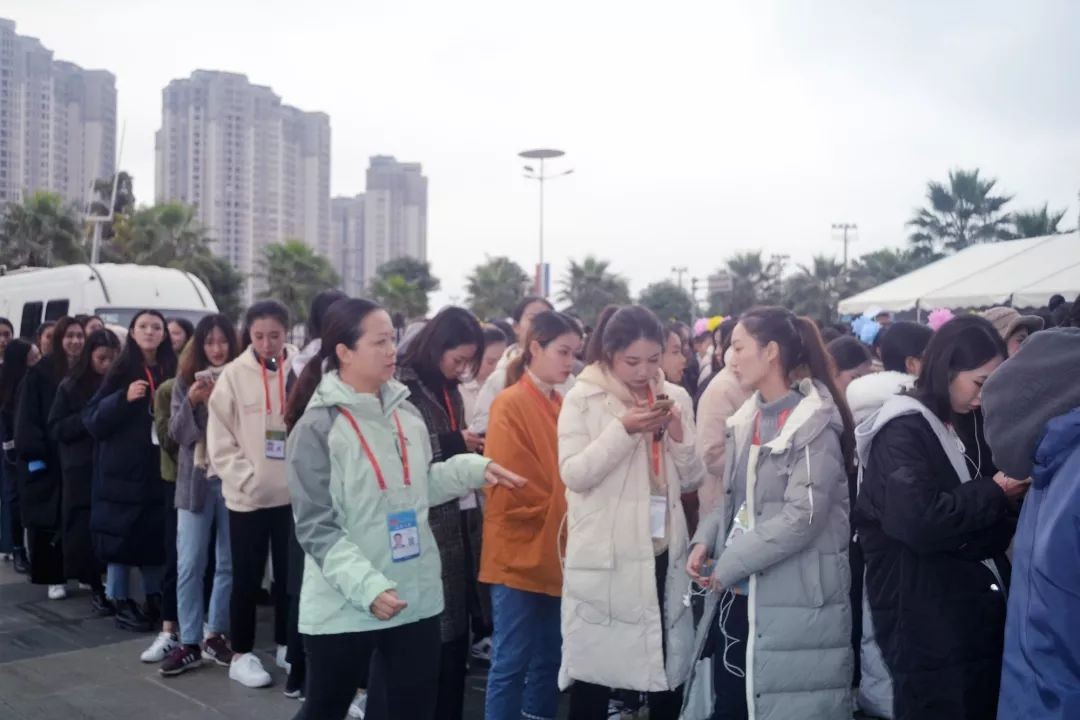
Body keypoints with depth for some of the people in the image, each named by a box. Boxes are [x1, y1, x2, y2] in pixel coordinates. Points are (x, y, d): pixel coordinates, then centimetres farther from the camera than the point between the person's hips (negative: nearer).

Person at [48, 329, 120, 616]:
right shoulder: (70, 386, 3)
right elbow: (56, 429, 0)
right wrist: (87, 418, -14)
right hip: (82, 471, 0)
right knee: (85, 533, 0)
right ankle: (96, 589, 13)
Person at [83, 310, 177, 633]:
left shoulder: (172, 371, 5)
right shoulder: (120, 372, -1)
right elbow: (92, 419, -6)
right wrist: (124, 398, -19)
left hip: (160, 468, 3)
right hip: (123, 469, -2)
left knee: (157, 536, 9)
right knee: (122, 536, 2)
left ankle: (155, 598, 22)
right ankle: (121, 603, 12)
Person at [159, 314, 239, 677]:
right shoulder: (186, 380, 5)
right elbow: (177, 432, 0)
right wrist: (192, 401, -17)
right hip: (195, 480, 1)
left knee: (228, 563, 7)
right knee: (189, 564, 2)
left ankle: (215, 635, 20)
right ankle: (188, 643, 9)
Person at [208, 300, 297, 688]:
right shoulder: (234, 374, -5)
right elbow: (220, 442, -4)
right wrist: (248, 479, -12)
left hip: (293, 493, 1)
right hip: (247, 496, -1)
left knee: (289, 573, 14)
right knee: (247, 577, 9)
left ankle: (285, 644, 31)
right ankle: (241, 655, 22)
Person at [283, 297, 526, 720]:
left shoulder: (406, 412, 4)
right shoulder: (317, 427, -12)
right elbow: (316, 527, -14)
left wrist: (473, 468, 0)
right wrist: (367, 587, -24)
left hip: (417, 599, 5)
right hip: (343, 608, -4)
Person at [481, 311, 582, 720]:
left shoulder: (562, 407, 11)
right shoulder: (510, 405, -11)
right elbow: (514, 489, -15)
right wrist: (561, 517, -10)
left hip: (555, 556, 7)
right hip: (520, 555, -7)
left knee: (549, 659, 14)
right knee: (512, 663, -1)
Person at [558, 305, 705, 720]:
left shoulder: (675, 396, 6)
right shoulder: (583, 398, -5)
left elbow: (692, 480, 7)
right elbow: (573, 474, -13)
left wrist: (678, 433, -11)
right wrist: (623, 430, -22)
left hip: (663, 551, 4)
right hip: (604, 557, -4)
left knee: (669, 667, 13)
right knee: (595, 671, 4)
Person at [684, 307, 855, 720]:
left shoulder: (815, 423, -14)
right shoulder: (748, 417, 9)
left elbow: (802, 518, -21)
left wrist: (727, 565, -16)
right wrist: (706, 541, -2)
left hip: (793, 603, -7)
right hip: (738, 595, 7)